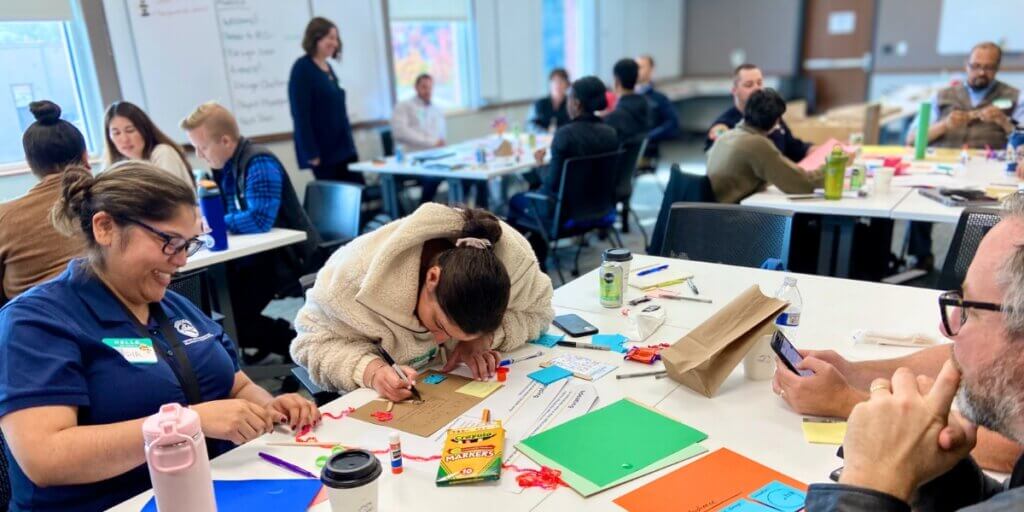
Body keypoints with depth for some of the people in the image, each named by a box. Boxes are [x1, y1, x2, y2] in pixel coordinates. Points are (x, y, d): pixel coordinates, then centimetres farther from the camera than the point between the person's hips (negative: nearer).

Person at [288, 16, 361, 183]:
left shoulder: (328, 68, 13)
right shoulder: (302, 68, -10)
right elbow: (300, 114, -16)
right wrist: (311, 152, -19)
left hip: (343, 146, 8)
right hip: (323, 150, -8)